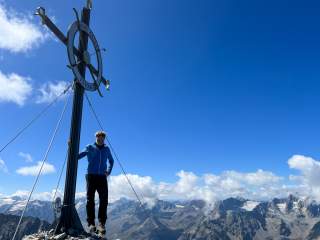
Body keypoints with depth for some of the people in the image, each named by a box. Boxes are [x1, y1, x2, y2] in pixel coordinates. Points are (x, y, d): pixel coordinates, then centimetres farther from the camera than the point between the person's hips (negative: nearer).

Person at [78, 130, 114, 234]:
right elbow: (77, 156, 1)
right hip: (91, 176, -2)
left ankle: (102, 223, 0)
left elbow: (111, 161, 25)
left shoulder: (106, 149, 12)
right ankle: (91, 223, 6)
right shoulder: (90, 147, 5)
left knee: (104, 201, -5)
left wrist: (109, 171, 10)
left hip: (102, 177, 2)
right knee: (90, 200, -1)